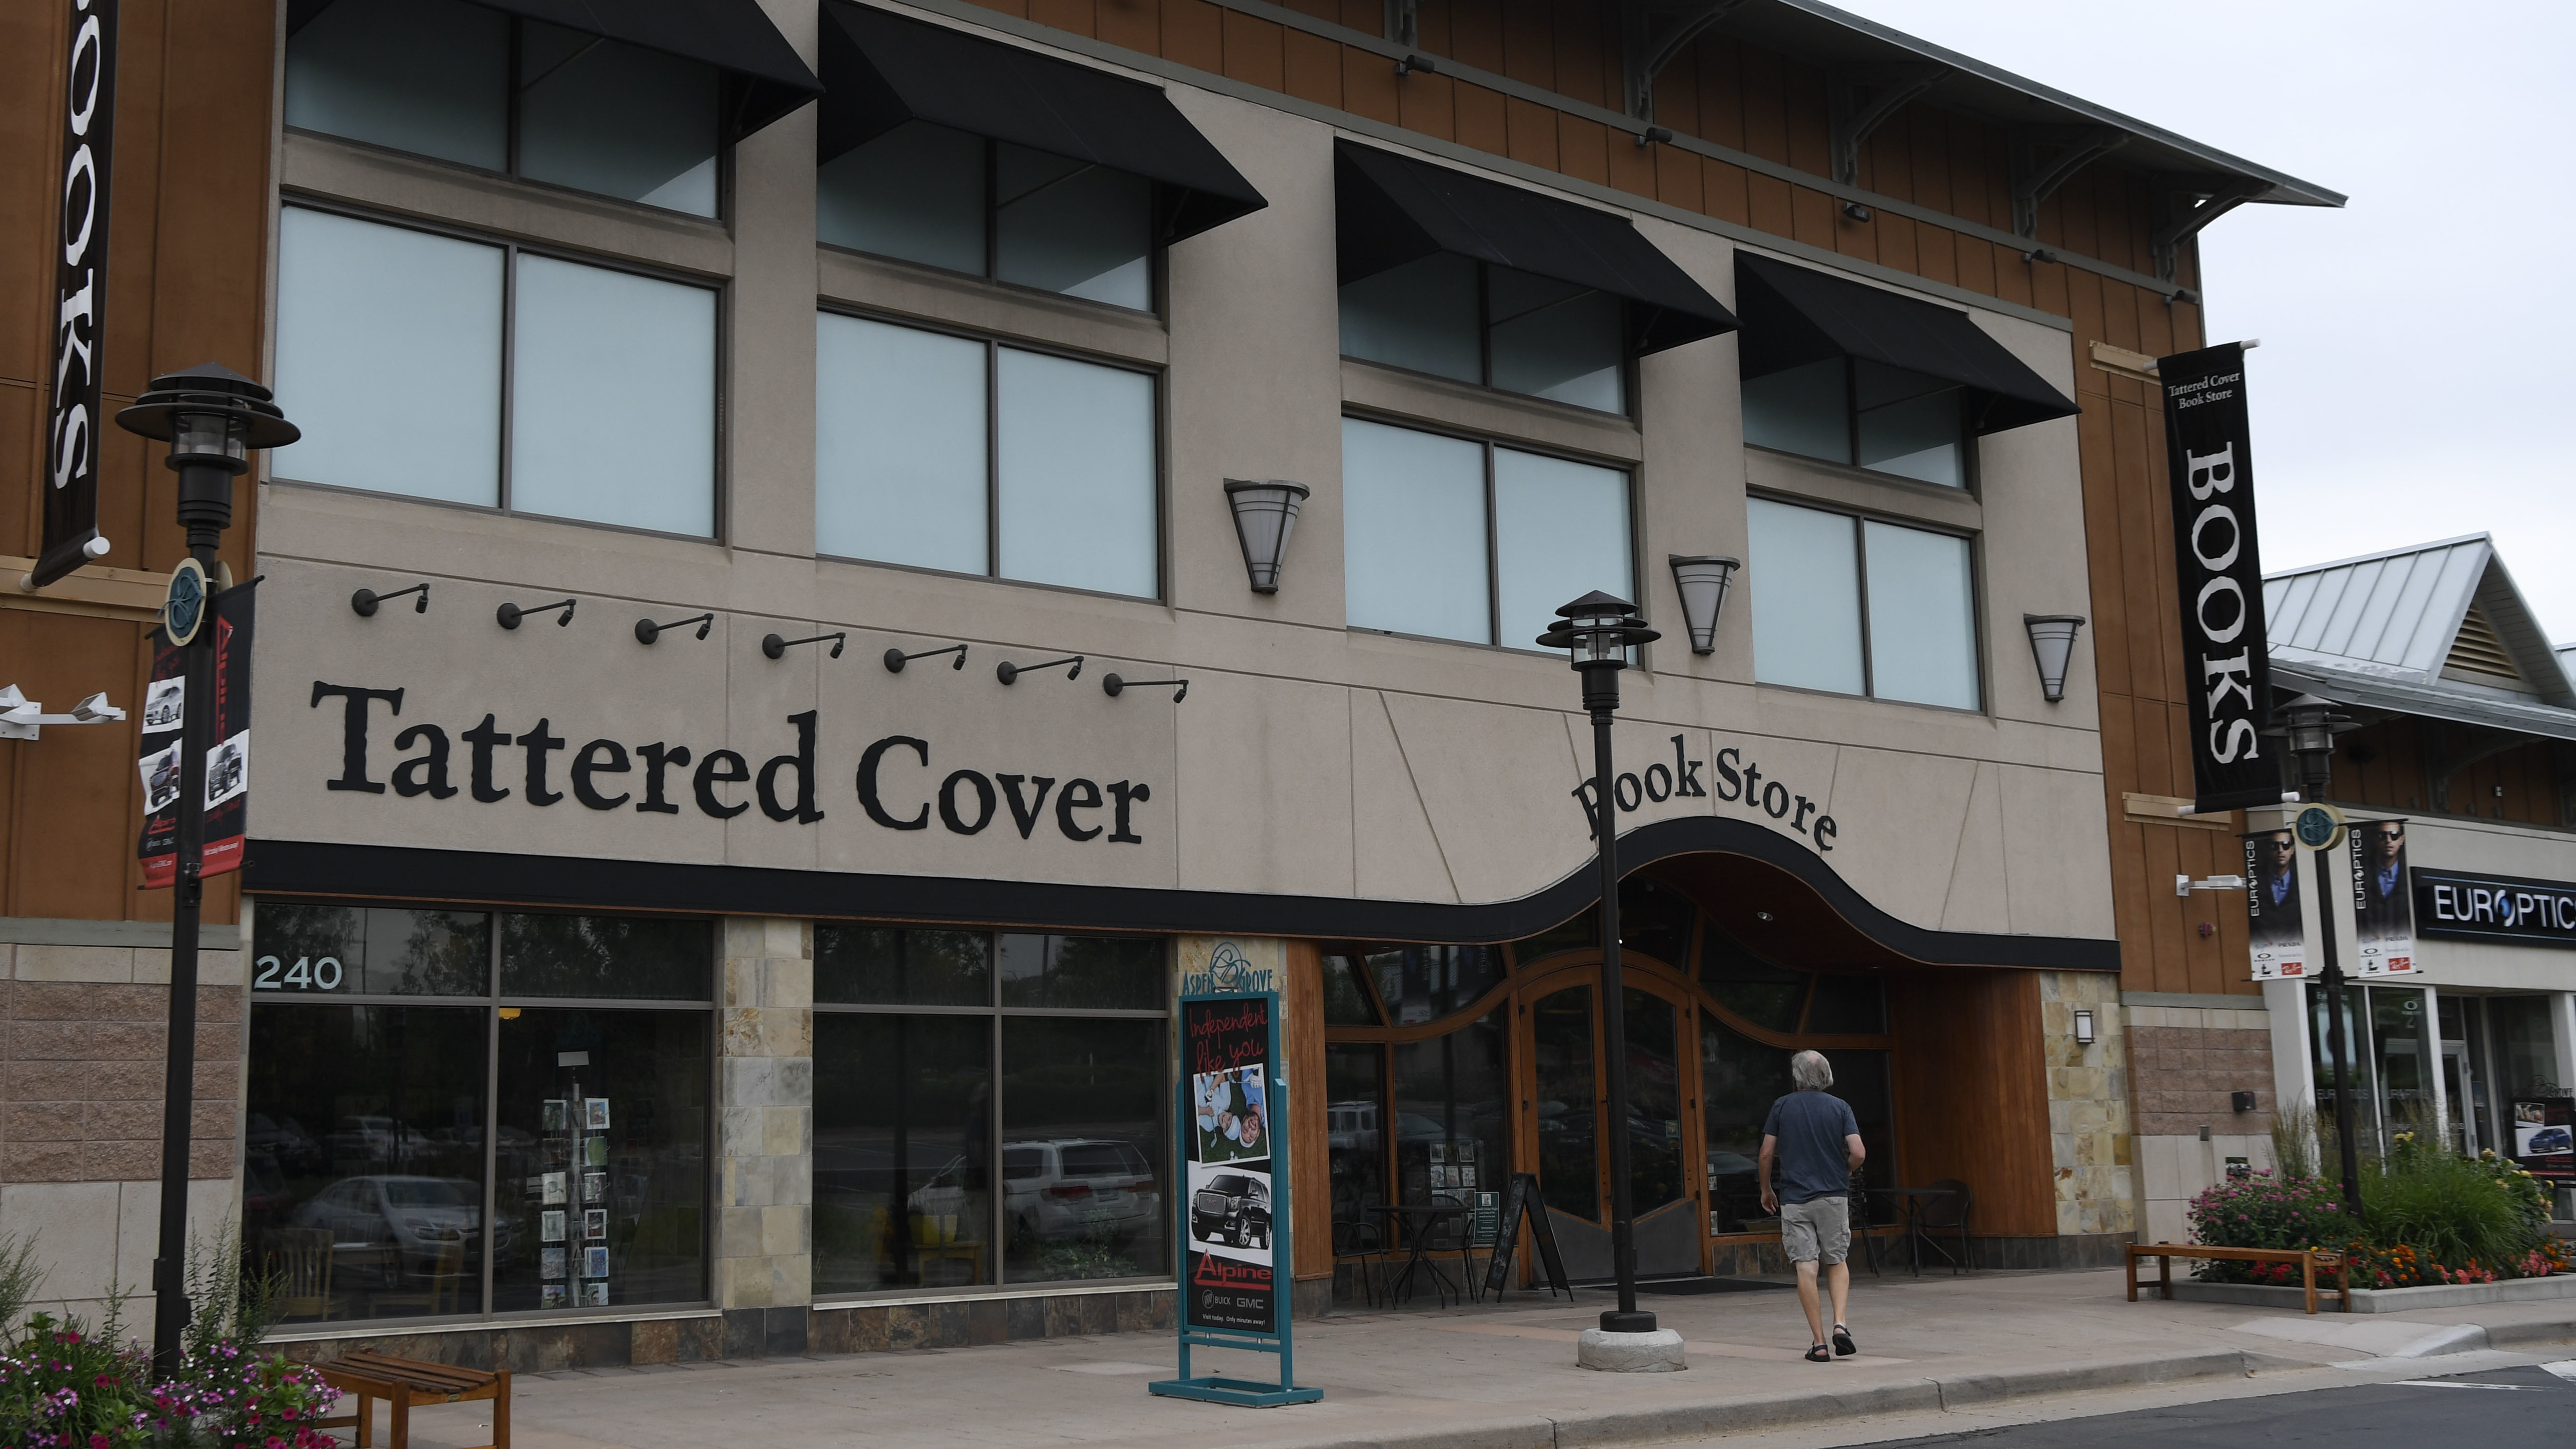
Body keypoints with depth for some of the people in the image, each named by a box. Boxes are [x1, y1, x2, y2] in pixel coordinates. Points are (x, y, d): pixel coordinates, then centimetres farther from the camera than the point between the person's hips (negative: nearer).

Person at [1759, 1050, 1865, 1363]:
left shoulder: (1782, 1107, 1)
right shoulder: (1840, 1107, 1)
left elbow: (1767, 1155, 0)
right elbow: (1858, 1154, -7)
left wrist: (1766, 1190, 15)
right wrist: (1841, 1174, 13)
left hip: (1794, 1199, -1)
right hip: (1834, 1197, 1)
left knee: (1807, 1268, -1)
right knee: (1837, 1262, 15)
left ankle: (1819, 1343, -3)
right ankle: (1840, 1324, -6)